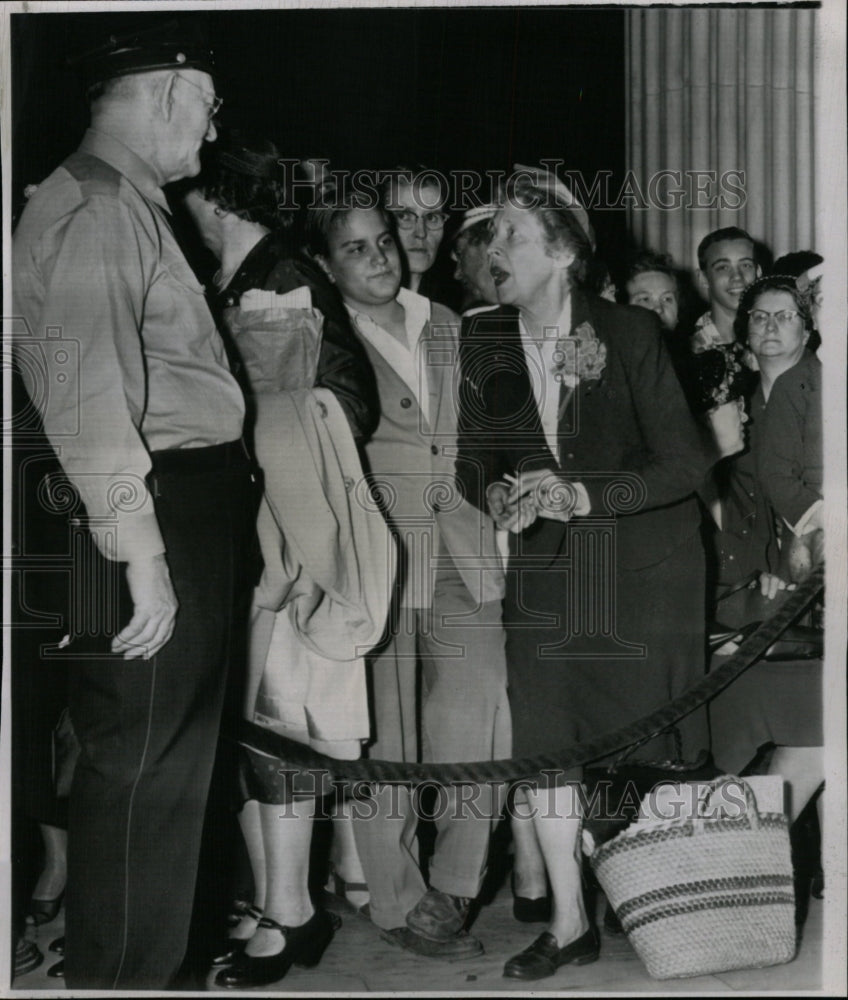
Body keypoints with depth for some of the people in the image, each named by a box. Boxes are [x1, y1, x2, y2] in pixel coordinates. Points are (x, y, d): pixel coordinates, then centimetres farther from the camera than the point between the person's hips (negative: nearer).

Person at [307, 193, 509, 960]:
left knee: (474, 719, 1)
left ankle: (455, 885, 18)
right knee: (386, 732, 1)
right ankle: (400, 902, 14)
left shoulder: (447, 326, 14)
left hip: (463, 547, 4)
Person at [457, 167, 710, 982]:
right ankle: (568, 922, 11)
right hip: (543, 570, 3)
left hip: (640, 568, -3)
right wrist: (497, 496, -13)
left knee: (646, 745, -1)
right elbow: (471, 457, 10)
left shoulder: (630, 335, -10)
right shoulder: (483, 343, 1)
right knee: (540, 737, -2)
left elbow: (685, 463, -10)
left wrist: (580, 495, -21)